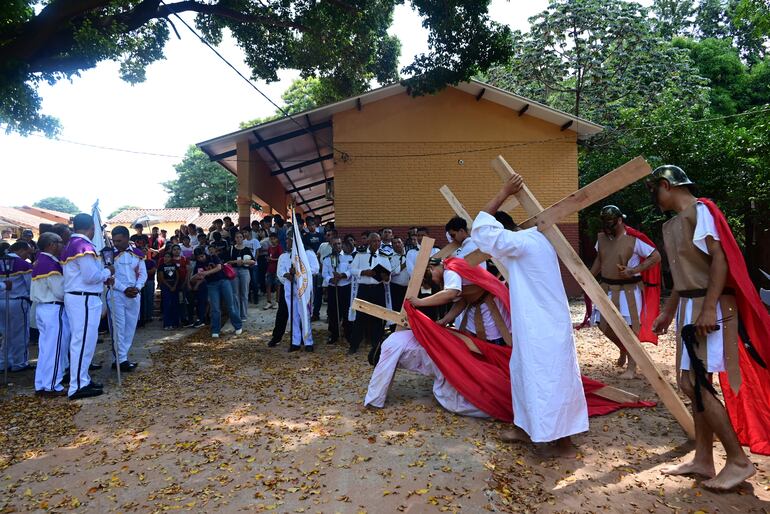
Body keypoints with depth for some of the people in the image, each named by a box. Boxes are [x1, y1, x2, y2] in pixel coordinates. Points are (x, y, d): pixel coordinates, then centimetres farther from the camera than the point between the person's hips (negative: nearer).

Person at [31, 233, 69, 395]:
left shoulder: (39, 262, 12)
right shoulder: (51, 264, -17)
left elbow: (46, 287, 13)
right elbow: (60, 291, -18)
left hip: (42, 307, 9)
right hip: (54, 309, -9)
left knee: (45, 347, 14)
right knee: (54, 348, -1)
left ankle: (41, 385, 21)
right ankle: (52, 386, 6)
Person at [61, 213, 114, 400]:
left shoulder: (71, 245, 13)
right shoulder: (84, 246, -17)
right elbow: (91, 276, -20)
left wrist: (103, 278, 10)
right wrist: (107, 272, -3)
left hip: (77, 298, 10)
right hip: (84, 300, -10)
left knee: (81, 340, 16)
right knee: (84, 341, -6)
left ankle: (82, 379, 24)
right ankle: (78, 386, -1)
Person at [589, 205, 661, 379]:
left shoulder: (633, 239, -14)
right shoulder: (601, 238, 5)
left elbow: (656, 256, -11)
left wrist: (635, 270, -21)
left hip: (628, 290, -6)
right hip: (607, 289, 6)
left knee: (629, 326, -3)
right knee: (604, 325, 8)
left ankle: (632, 367, 10)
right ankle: (623, 349, 36)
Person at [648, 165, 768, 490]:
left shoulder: (699, 210, -10)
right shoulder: (671, 225, 16)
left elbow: (720, 258, -18)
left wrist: (709, 308, -24)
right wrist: (668, 312, 23)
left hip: (711, 308, -9)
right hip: (690, 307, 9)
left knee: (696, 384, -9)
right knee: (692, 383, 9)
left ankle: (739, 461, 5)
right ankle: (703, 460, 18)